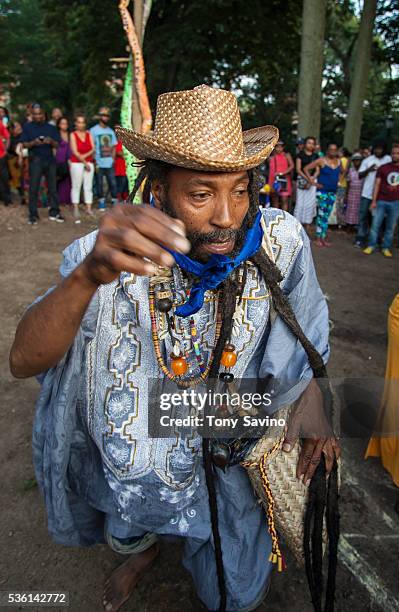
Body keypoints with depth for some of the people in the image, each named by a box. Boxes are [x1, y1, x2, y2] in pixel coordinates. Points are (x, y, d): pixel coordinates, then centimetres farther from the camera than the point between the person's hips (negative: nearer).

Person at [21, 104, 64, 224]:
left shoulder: (51, 127, 12)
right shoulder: (27, 127, 7)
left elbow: (57, 145, 5)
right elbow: (24, 144, 2)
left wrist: (51, 141, -17)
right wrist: (34, 142, -18)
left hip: (50, 160, 2)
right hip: (36, 160, -2)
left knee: (53, 187, 3)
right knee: (33, 188, -4)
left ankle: (54, 212, 10)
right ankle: (33, 215, 0)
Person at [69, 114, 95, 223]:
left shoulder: (89, 134, 11)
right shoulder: (73, 135, 1)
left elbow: (93, 149, 3)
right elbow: (75, 151, -6)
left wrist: (85, 155, -15)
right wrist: (85, 162, -9)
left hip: (89, 162, 3)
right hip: (76, 163, -3)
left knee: (88, 186, 0)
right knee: (76, 186, -3)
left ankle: (88, 208, 3)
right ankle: (76, 209, 0)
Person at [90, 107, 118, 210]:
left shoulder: (111, 131, 14)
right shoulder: (93, 130, 0)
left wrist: (113, 158, 3)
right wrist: (94, 162, -10)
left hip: (110, 163, 3)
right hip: (99, 163, -3)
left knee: (113, 183, 1)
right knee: (99, 183, 2)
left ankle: (115, 201, 9)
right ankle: (101, 202, 11)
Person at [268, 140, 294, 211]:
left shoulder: (287, 155, 4)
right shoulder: (271, 157, 9)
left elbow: (292, 166, -8)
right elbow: (269, 170, 10)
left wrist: (282, 173, -20)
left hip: (284, 180, -2)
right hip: (274, 180, 2)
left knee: (284, 199, -7)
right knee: (275, 200, 5)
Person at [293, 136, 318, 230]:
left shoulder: (316, 156, 12)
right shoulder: (300, 155, 4)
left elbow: (317, 170, 9)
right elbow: (298, 169, -3)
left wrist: (312, 178, -10)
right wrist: (307, 179, -13)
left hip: (313, 180, 2)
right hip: (301, 179, -2)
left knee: (310, 203, -2)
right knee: (300, 203, -5)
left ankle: (307, 225, 4)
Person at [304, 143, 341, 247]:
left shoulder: (338, 161, 8)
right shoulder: (321, 160, -7)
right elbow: (306, 168, -8)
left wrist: (338, 181, 11)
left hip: (333, 192, 5)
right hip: (322, 191, -5)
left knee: (327, 216, 8)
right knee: (321, 214, -7)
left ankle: (323, 237, 15)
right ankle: (318, 238, 1)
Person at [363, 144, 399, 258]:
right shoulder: (383, 168, 1)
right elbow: (377, 185, 2)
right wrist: (374, 201, -4)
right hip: (381, 201, -1)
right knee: (375, 225, -1)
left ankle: (386, 248, 15)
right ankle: (371, 246, 10)